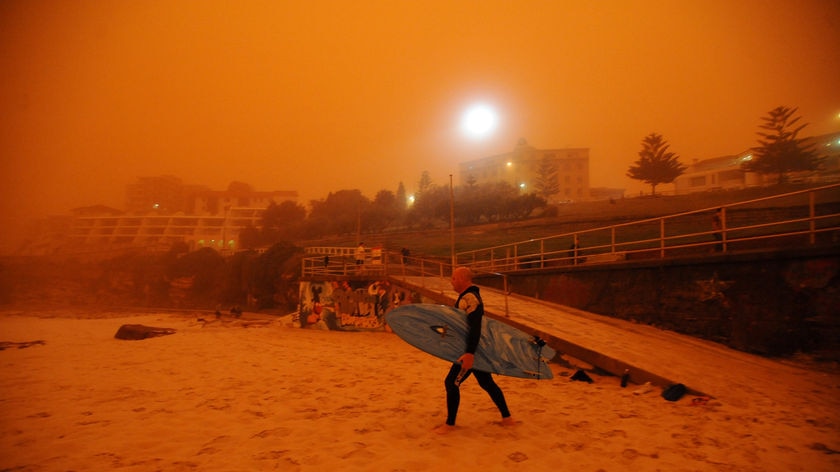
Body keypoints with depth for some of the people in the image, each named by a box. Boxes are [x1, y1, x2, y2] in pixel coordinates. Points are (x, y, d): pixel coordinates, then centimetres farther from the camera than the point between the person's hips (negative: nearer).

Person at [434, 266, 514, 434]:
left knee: (451, 382, -5)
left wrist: (469, 353, -35)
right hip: (477, 349, 11)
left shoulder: (469, 298, -21)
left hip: (472, 350, -11)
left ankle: (450, 424, 4)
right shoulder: (469, 296, 12)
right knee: (487, 383, 17)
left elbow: (475, 327, -30)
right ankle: (507, 417, 25)